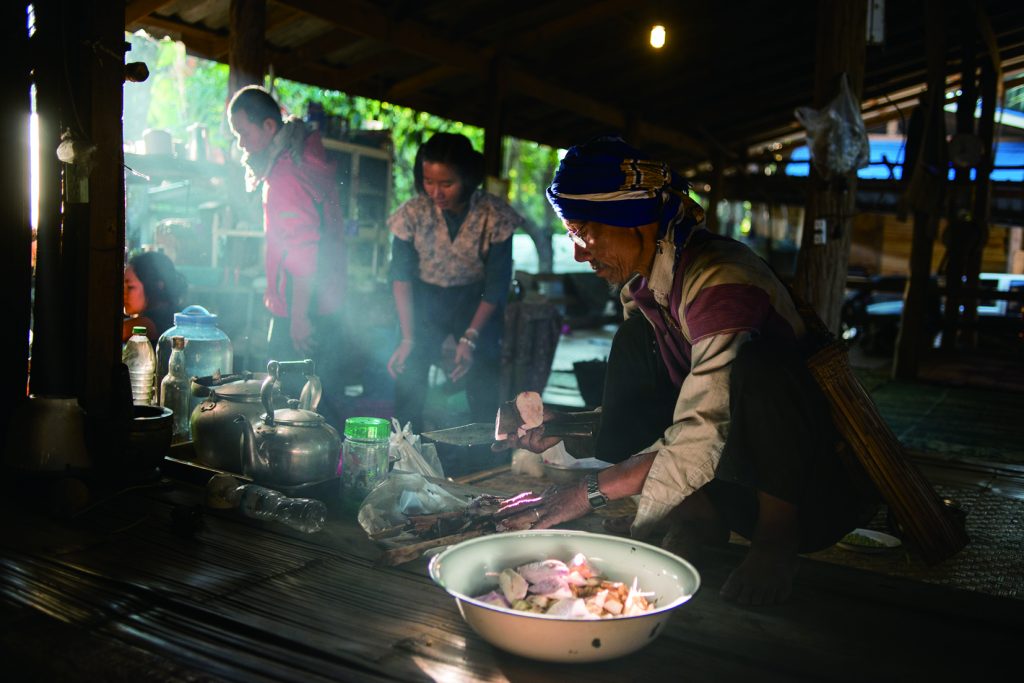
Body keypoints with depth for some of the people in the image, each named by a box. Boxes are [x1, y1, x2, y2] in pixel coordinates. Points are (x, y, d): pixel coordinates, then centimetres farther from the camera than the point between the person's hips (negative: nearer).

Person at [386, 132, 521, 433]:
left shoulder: (495, 216, -19)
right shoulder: (413, 213, -16)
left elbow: (498, 284, -14)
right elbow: (401, 276, -11)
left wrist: (470, 338, -21)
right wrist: (407, 338, -19)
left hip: (476, 302, -1)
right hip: (426, 299, 1)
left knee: (484, 395, -5)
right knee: (408, 379, -6)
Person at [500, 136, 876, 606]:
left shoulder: (718, 279, -26)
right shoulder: (642, 285, 1)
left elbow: (702, 439, -34)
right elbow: (636, 407, 10)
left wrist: (586, 493, -31)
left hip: (819, 478, -8)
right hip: (738, 467, 8)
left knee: (759, 356, -35)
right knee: (636, 337, -6)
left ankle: (779, 533, -16)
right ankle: (700, 511, -5)